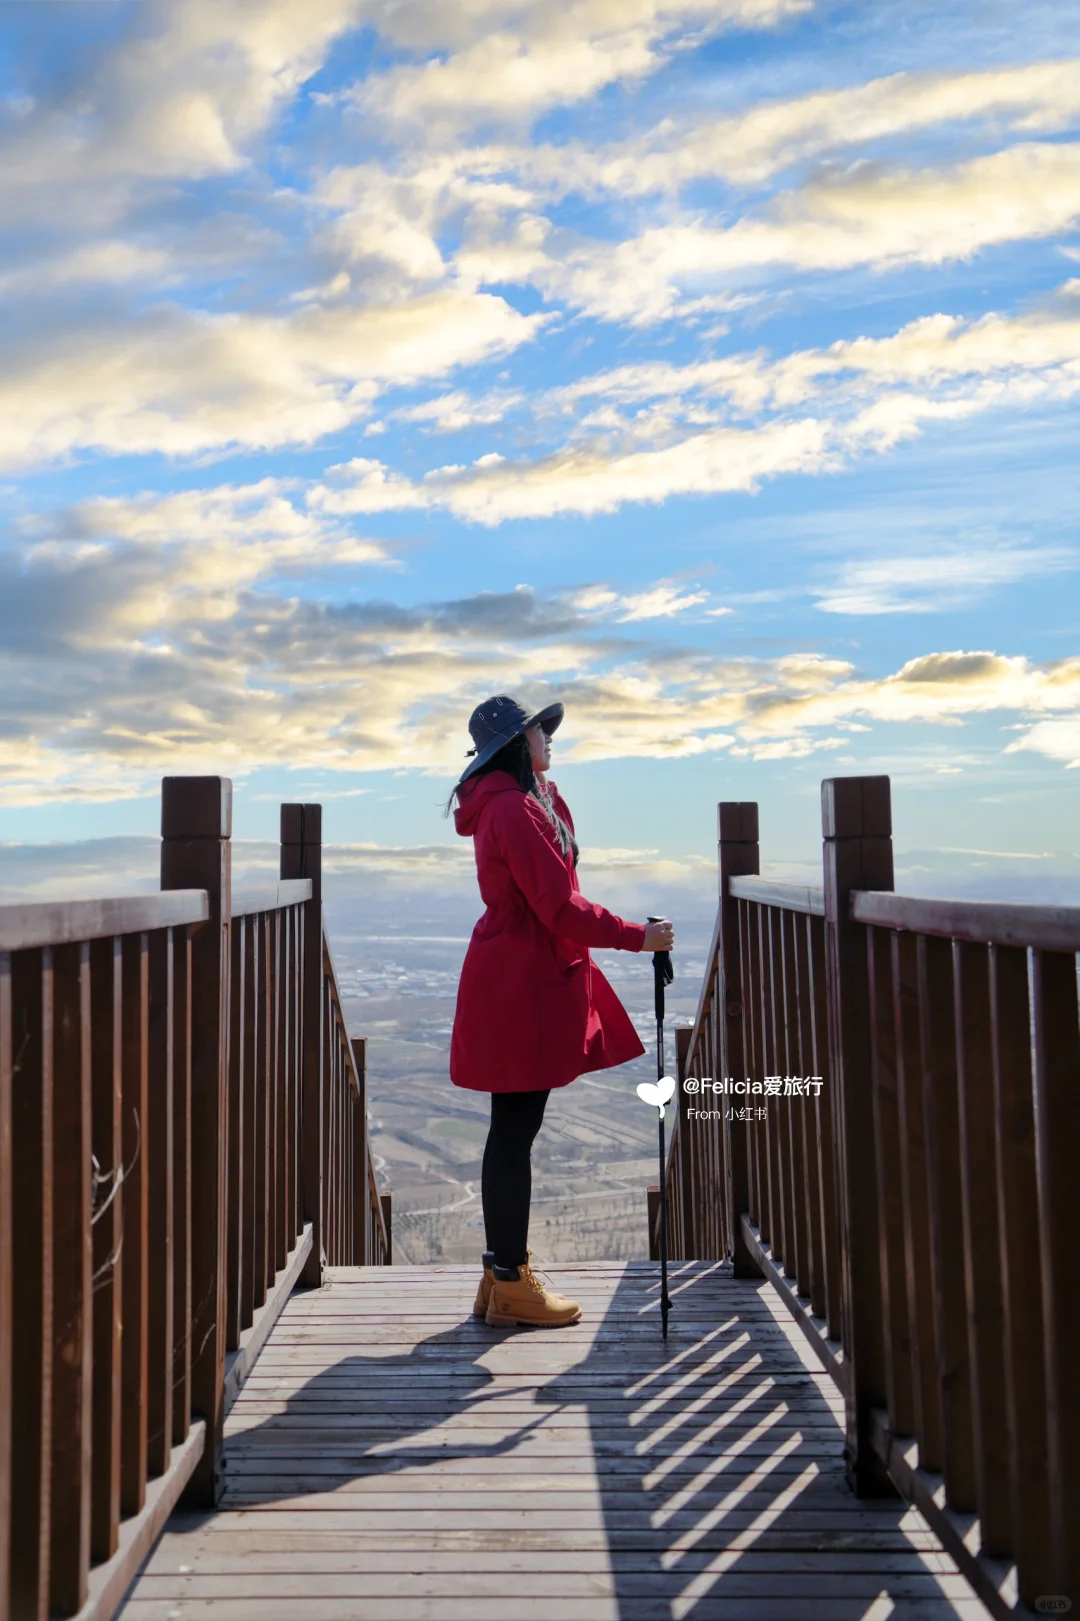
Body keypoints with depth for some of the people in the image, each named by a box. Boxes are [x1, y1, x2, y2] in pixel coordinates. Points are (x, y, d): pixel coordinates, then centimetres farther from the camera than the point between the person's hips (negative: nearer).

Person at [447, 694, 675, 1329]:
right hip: (522, 987, -11)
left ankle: (503, 1273, 24)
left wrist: (545, 785, 17)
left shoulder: (504, 804, 15)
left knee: (513, 1130, 14)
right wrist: (637, 936, -12)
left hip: (516, 977, 11)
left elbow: (548, 889, 23)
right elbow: (559, 907, -19)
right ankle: (512, 1285, 7)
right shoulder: (515, 810, -17)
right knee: (516, 1131, -3)